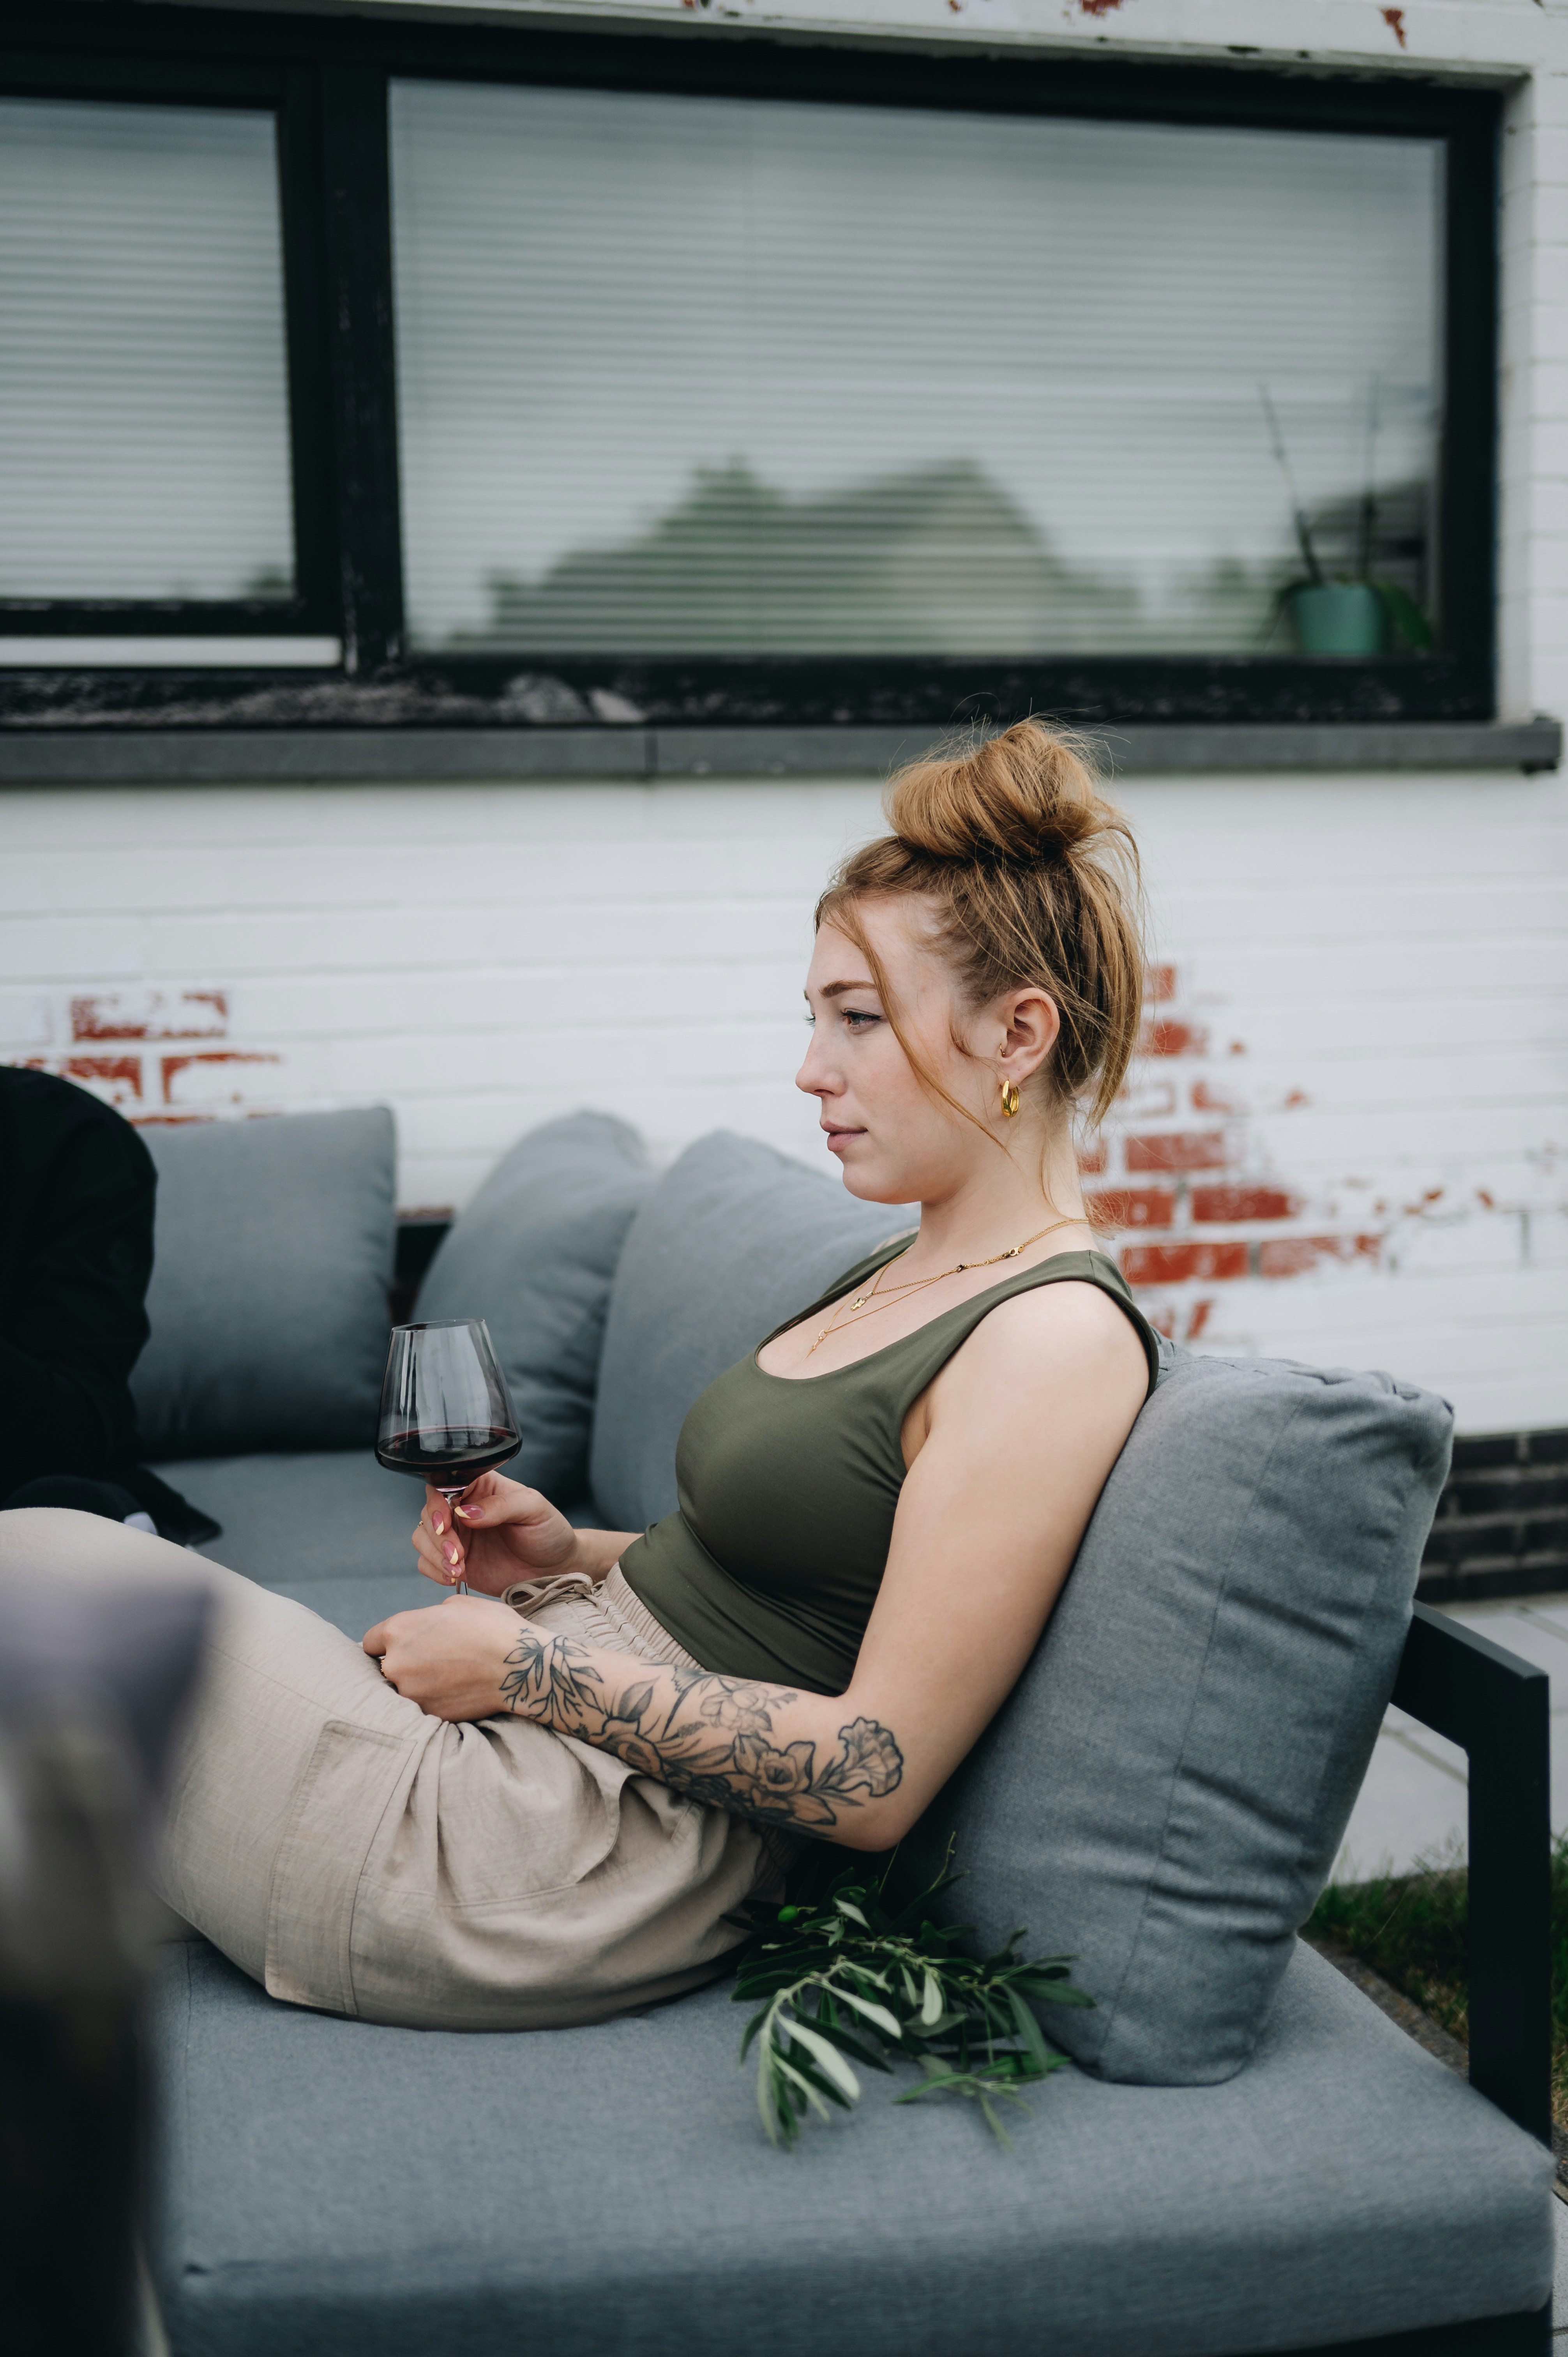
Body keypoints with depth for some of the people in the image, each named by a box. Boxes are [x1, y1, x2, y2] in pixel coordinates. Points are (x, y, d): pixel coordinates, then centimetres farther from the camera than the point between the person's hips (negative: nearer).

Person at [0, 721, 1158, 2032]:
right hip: (547, 1725, 9)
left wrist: (526, 1661, -15)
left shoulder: (1056, 1339, -16)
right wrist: (575, 1557, 5)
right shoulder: (912, 1277, 13)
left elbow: (875, 1780, -19)